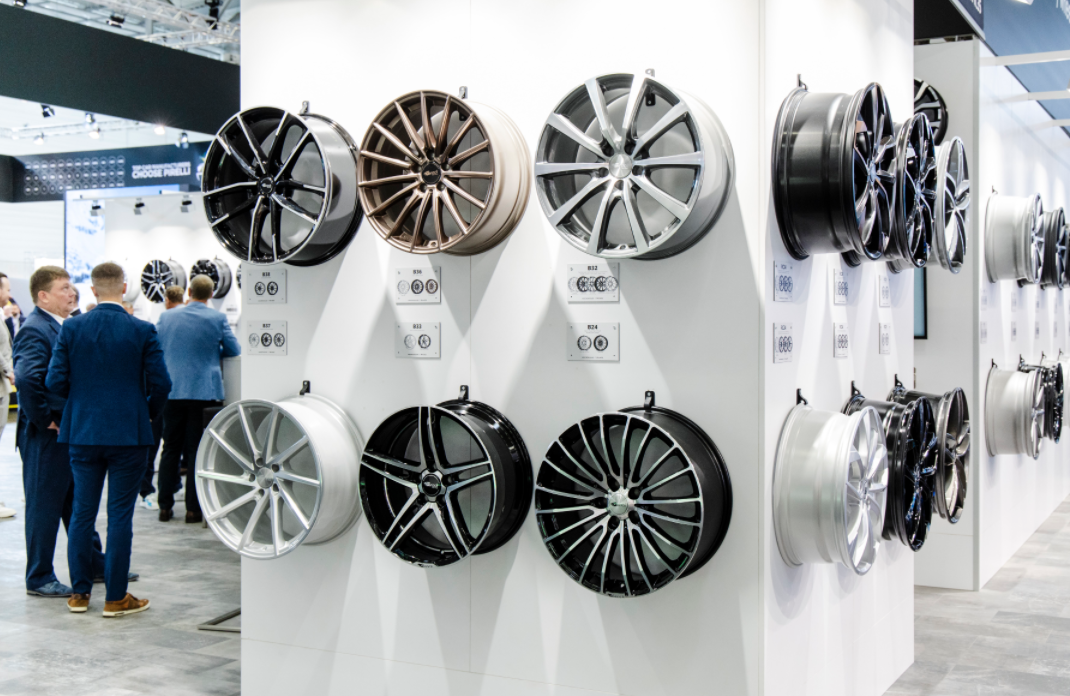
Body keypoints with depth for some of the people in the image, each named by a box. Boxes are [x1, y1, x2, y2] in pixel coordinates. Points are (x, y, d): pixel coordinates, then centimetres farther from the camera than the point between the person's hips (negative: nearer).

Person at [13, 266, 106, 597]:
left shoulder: (67, 327, 12)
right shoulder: (34, 330, -17)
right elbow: (26, 378, -31)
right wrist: (44, 419, -23)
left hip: (73, 431, 9)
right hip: (47, 436, -9)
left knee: (78, 502, 19)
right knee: (44, 505, 2)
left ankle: (94, 564, 30)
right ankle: (39, 578, 13)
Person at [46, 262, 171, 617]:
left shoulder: (71, 328, -2)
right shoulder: (143, 331, -8)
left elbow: (56, 380, -4)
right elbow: (160, 383, -8)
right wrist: (150, 413, 11)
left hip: (82, 431, 3)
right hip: (128, 432, -2)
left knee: (82, 512, 12)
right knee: (120, 516, 2)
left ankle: (79, 593, 18)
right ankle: (116, 597, 7)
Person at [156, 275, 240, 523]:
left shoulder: (166, 317, 3)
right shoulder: (218, 318, -5)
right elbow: (234, 351, 5)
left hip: (172, 391, 2)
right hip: (204, 390, -2)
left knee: (170, 449, 11)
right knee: (196, 451, 2)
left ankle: (165, 506, 14)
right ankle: (193, 508, 5)